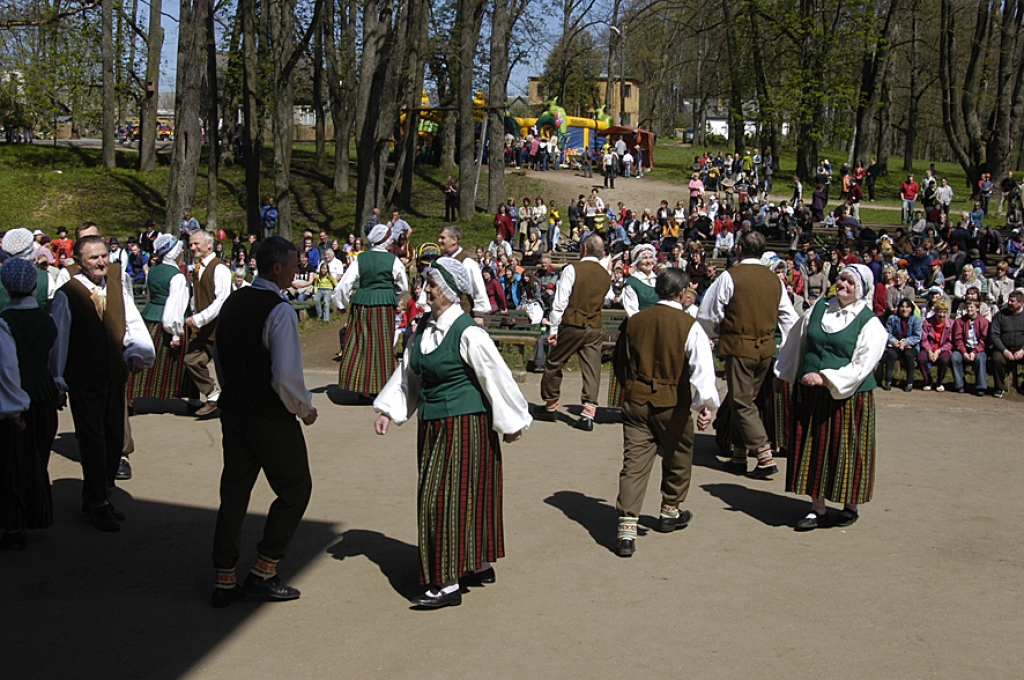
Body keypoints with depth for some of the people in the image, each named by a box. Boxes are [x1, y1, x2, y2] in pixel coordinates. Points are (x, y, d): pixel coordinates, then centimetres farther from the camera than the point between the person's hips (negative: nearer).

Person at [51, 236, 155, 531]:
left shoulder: (118, 287, 4)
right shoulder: (66, 295, -9)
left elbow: (133, 323, 4)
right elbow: (58, 341, -5)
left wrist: (137, 352, -15)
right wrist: (58, 381, -4)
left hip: (115, 376, 5)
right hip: (84, 381, -5)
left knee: (115, 439, 12)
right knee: (93, 441, 0)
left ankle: (96, 497, 29)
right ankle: (97, 505, 12)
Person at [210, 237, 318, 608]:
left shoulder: (232, 303, 6)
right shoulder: (280, 311, -18)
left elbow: (219, 357, 15)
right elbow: (287, 376, -24)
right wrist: (304, 408, -7)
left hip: (232, 409, 8)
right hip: (270, 415, -7)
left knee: (234, 490, 13)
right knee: (295, 488, 9)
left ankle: (224, 581, 18)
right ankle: (263, 573, 13)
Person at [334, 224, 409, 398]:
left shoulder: (361, 259, 2)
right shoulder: (393, 260, -2)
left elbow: (344, 284, 1)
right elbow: (403, 287, 9)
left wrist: (341, 303, 15)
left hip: (362, 305, 2)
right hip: (385, 305, -2)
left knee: (360, 345, 9)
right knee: (384, 345, 6)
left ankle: (361, 388, 9)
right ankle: (382, 386, 8)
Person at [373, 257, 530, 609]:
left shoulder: (467, 333, -17)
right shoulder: (424, 329, 7)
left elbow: (495, 377, -12)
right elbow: (407, 372, 16)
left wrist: (510, 423, -6)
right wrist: (388, 411, 9)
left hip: (465, 425, -8)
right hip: (433, 426, 8)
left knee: (446, 497, -8)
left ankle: (448, 584, -1)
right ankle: (480, 566, 31)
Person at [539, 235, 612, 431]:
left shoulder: (573, 269, -10)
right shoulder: (606, 275, 6)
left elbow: (560, 301, -12)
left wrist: (553, 329, -8)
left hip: (571, 325, -4)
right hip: (595, 327, 4)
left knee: (554, 364, 12)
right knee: (592, 369, 2)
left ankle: (550, 406, 24)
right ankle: (588, 413, -6)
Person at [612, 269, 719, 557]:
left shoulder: (634, 321, 5)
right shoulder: (689, 325, -9)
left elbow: (621, 363, 18)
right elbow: (702, 367, -20)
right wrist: (705, 405, -21)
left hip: (636, 401, 3)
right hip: (673, 405, -3)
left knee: (634, 463, -1)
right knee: (677, 458, 21)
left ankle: (626, 529, -11)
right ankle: (670, 512, 38)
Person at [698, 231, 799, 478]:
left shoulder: (729, 277, -10)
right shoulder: (775, 280, 6)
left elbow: (707, 316, -6)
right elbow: (789, 319, 10)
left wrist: (718, 334, 14)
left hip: (739, 346, -6)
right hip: (766, 348, 6)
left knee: (742, 403, 0)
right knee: (744, 400, 16)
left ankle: (765, 456, -9)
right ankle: (739, 455, 21)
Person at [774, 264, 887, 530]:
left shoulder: (870, 324, -7)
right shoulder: (818, 309, 6)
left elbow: (861, 366, -15)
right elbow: (796, 343, 18)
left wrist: (826, 378, -23)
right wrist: (783, 375, 24)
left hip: (848, 397, -4)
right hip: (810, 395, 4)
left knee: (846, 450, 4)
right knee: (813, 449, 7)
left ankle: (850, 505, 24)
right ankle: (817, 508, 16)